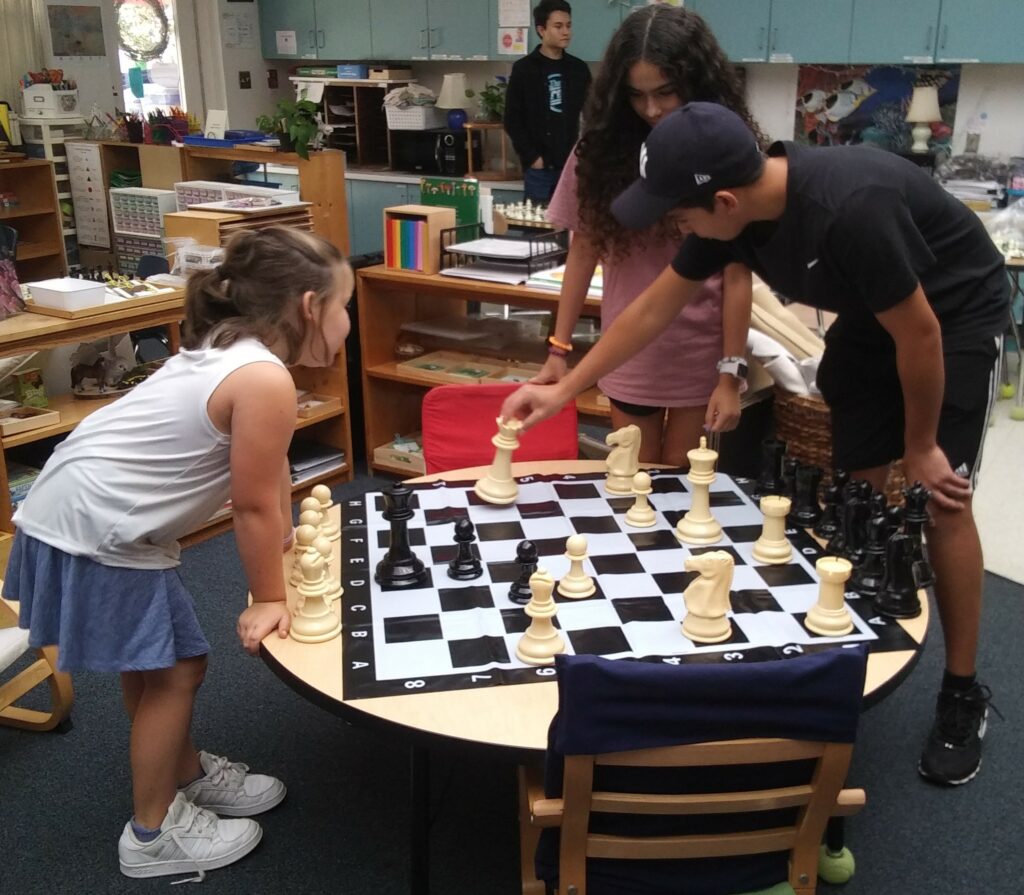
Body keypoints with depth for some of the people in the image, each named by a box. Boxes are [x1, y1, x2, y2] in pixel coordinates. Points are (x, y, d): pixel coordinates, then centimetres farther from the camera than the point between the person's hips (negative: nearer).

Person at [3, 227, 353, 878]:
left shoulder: (235, 349, 6)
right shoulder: (265, 379, -25)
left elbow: (271, 476, 16)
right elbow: (254, 504, -17)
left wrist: (287, 545, 24)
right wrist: (269, 599, -5)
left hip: (99, 518, 10)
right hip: (91, 532, -10)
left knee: (170, 664, 21)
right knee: (169, 674, 4)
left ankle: (189, 775, 42)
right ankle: (153, 834, 22)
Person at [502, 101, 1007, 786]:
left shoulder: (849, 209, -40)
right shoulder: (733, 207, -17)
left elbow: (919, 333, -28)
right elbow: (656, 306, -5)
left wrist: (919, 446, -14)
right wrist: (565, 389, -4)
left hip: (958, 316, -6)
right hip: (873, 317, 7)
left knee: (941, 502, -8)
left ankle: (963, 694, 8)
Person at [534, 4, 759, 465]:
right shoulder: (602, 147, -5)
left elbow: (737, 274, -8)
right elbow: (583, 251, 2)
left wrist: (730, 374, -11)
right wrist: (559, 348, 0)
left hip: (702, 356, -1)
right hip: (628, 353, 2)